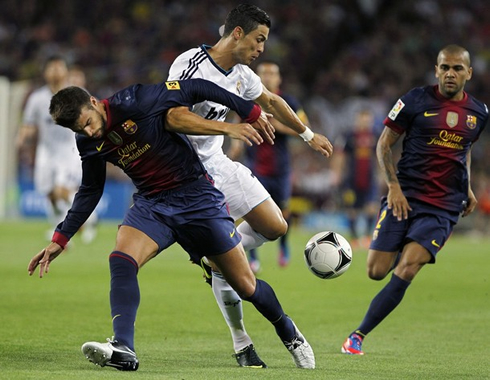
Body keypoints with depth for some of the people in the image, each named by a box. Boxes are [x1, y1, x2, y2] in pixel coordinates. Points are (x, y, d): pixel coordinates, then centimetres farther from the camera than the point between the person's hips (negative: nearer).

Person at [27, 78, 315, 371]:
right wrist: (60, 239, 9)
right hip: (151, 204, 4)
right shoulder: (90, 145, -3)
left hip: (197, 197, -4)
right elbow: (90, 191, 14)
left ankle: (288, 332, 30)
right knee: (121, 261, -26)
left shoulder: (134, 102, -22)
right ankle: (123, 350, -33)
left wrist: (251, 112, -11)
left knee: (246, 286, 2)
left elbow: (196, 89, -14)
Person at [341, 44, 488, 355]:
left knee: (405, 272, -17)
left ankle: (359, 336, -8)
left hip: (444, 207, 1)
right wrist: (394, 186, -10)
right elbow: (384, 144, 2)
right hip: (405, 197, -1)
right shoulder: (416, 100, -3)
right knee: (377, 271, -4)